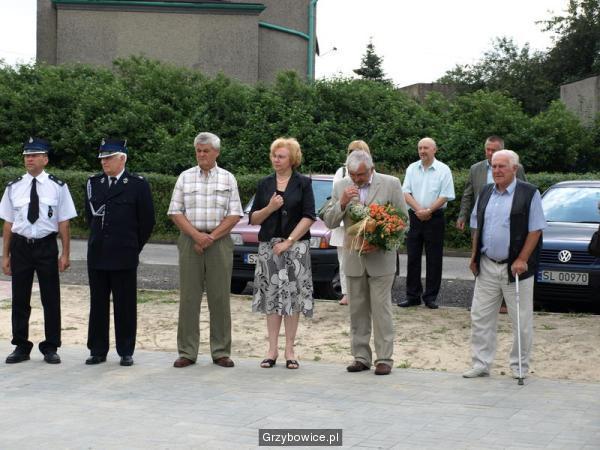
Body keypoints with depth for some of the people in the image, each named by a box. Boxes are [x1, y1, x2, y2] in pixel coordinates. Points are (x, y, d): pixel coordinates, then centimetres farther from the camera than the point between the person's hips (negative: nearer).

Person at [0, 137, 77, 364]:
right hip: (20, 245, 2)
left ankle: (51, 348, 17)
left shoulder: (57, 187, -2)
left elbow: (63, 222, -2)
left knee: (51, 299, 5)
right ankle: (21, 347, 20)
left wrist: (65, 254, -5)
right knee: (20, 300, 8)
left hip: (47, 245, -2)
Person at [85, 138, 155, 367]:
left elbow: (147, 220, 0)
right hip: (97, 254, 4)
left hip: (124, 256, -4)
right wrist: (99, 240, 15)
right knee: (98, 304, 7)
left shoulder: (138, 184, -3)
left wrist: (133, 246, 4)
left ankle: (126, 352, 10)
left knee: (125, 305, 2)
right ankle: (97, 351, 14)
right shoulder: (93, 183, 10)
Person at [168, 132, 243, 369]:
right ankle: (187, 352, 6)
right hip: (190, 241, 1)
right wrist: (196, 235, -10)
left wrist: (211, 237, -9)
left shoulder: (227, 179, 7)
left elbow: (234, 215, 1)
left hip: (219, 241, 0)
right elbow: (176, 212, 3)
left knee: (220, 298, 0)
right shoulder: (185, 177, 8)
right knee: (188, 297, 0)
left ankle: (221, 352, 6)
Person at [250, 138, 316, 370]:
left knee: (293, 296, -2)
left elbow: (309, 216, -5)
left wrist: (289, 241, -12)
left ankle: (289, 350, 4)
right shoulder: (265, 184, 10)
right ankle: (272, 349, 6)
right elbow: (253, 219, 9)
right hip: (268, 246, 2)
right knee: (271, 296, 1)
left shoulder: (303, 183, 2)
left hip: (296, 245, -2)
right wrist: (270, 208, -10)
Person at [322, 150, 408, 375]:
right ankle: (361, 357, 17)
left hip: (380, 258, -3)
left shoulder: (391, 184, -4)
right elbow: (329, 221, 4)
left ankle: (384, 358, 3)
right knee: (357, 311, 9)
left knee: (381, 310, -4)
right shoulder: (341, 186, 4)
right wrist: (342, 203, -14)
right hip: (353, 258, 4)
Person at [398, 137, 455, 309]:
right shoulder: (412, 169, 8)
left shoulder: (443, 170, -2)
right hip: (414, 217, 3)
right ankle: (413, 295, 11)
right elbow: (406, 193, 3)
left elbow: (445, 196, -8)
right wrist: (418, 209, -12)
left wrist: (428, 211, -14)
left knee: (434, 259, 1)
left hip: (434, 218, -3)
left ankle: (430, 296, 8)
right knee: (413, 258, 5)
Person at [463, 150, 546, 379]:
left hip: (515, 267, -5)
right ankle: (481, 364, 14)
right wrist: (474, 256, 10)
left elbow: (535, 230, -8)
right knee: (480, 317, 5)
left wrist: (522, 260, -14)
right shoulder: (486, 193, 13)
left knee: (521, 321, 3)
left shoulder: (529, 194, -5)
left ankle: (520, 367, 15)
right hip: (487, 266, 5)